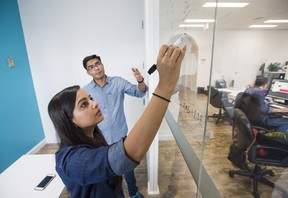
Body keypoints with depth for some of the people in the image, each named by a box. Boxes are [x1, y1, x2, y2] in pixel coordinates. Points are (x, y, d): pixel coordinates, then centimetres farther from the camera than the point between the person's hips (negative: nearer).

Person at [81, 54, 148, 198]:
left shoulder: (118, 82, -8)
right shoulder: (85, 91, -6)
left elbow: (139, 93, -12)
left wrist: (140, 81, -32)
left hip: (120, 136, 0)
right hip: (100, 140, 1)